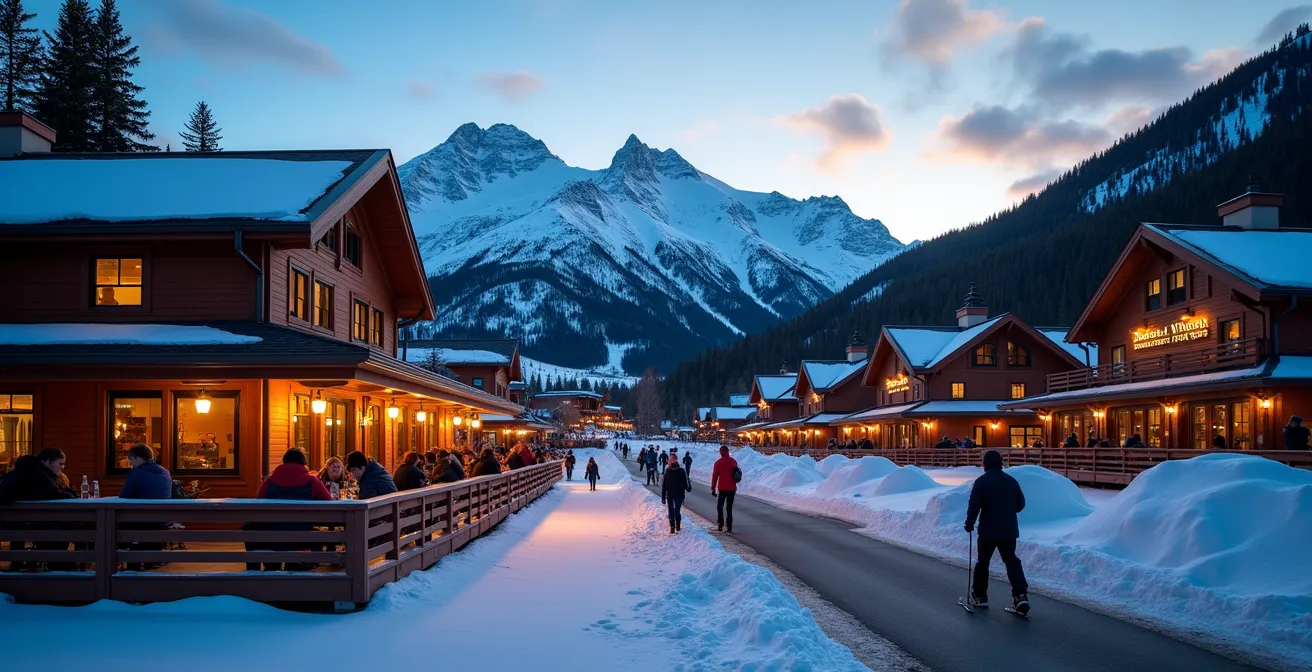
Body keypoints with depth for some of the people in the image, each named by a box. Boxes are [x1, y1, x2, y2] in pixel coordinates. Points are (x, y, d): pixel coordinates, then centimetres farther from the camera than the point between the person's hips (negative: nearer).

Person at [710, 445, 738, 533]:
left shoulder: (718, 463, -8)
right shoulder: (734, 461, 6)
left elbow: (714, 476, -8)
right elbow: (736, 474, 13)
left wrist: (713, 488, -2)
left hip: (722, 488, -3)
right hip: (732, 488, 3)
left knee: (720, 506, 11)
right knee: (729, 507, 9)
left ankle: (720, 524, -1)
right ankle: (729, 526, 3)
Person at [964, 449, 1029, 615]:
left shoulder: (982, 481, -11)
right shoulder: (1011, 481, 6)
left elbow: (974, 504, -18)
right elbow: (1021, 504, 14)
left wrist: (969, 523, -6)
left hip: (988, 530, -4)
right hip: (1009, 530, 4)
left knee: (983, 561, 11)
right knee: (1011, 560, 10)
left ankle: (979, 596, 20)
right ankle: (1020, 595, -7)